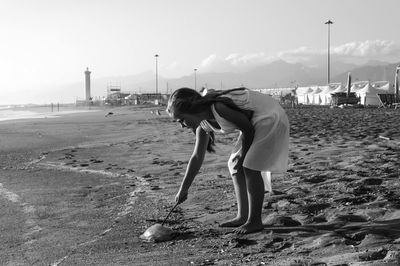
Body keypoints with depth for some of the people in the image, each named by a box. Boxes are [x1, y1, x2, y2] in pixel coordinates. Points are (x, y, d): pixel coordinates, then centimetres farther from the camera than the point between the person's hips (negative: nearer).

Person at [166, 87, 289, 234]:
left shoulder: (219, 107, -28)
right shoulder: (203, 125, 1)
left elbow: (248, 129, -20)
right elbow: (197, 157, 7)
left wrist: (242, 156, -8)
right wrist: (183, 189, 8)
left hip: (270, 118, -10)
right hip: (256, 123, 10)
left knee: (250, 167, -14)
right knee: (234, 164, 7)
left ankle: (255, 221, -4)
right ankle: (243, 216, 12)